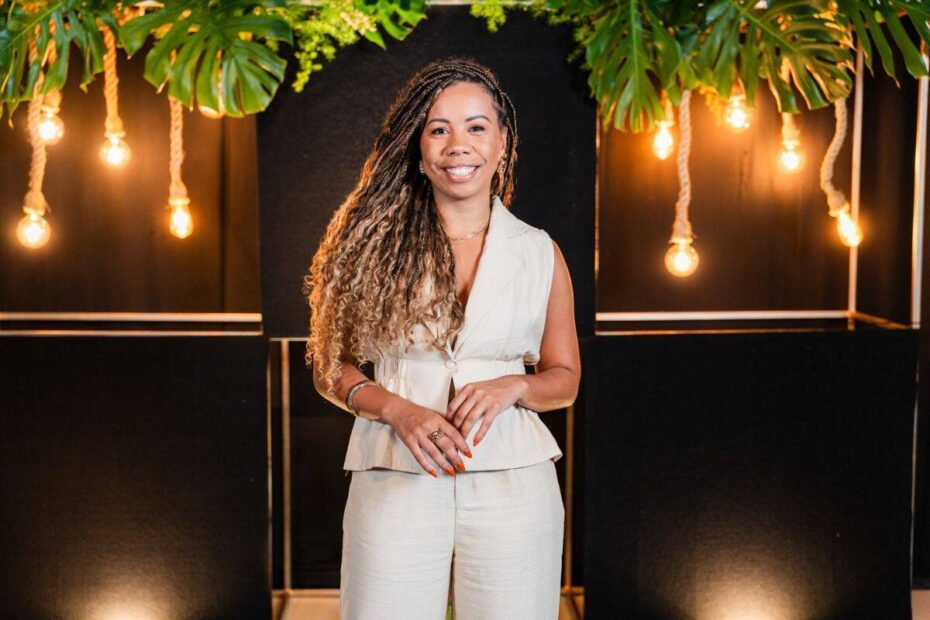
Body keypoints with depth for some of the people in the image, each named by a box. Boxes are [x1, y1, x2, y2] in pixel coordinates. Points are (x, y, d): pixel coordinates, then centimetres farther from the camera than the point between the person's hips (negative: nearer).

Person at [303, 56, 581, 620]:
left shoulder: (540, 254, 6)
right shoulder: (376, 242, 3)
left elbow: (566, 379, 13)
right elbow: (331, 366, 5)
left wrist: (512, 387, -8)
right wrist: (397, 409, -13)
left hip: (512, 484, 1)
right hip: (396, 482, -1)